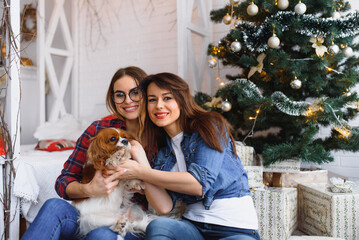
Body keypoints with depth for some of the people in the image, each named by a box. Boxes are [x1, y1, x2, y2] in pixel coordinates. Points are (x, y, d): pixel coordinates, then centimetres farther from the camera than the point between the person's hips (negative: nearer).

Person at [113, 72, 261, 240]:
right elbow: (164, 206, -4)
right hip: (194, 226, 3)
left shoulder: (210, 126, -5)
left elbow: (200, 184, -17)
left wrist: (140, 172, -13)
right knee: (158, 225, -28)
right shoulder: (162, 151, 9)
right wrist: (141, 159, -10)